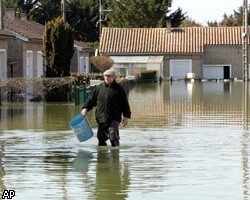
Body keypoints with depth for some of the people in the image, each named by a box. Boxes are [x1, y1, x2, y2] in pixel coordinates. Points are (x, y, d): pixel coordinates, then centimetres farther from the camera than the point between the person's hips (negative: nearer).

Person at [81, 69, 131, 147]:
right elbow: (91, 99, 16)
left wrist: (126, 117, -1)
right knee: (101, 137, 8)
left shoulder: (119, 89, 2)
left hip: (114, 118, -4)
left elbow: (125, 104, 4)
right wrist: (86, 108, 1)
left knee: (113, 136, -16)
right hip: (101, 118, 4)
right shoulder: (99, 88, 9)